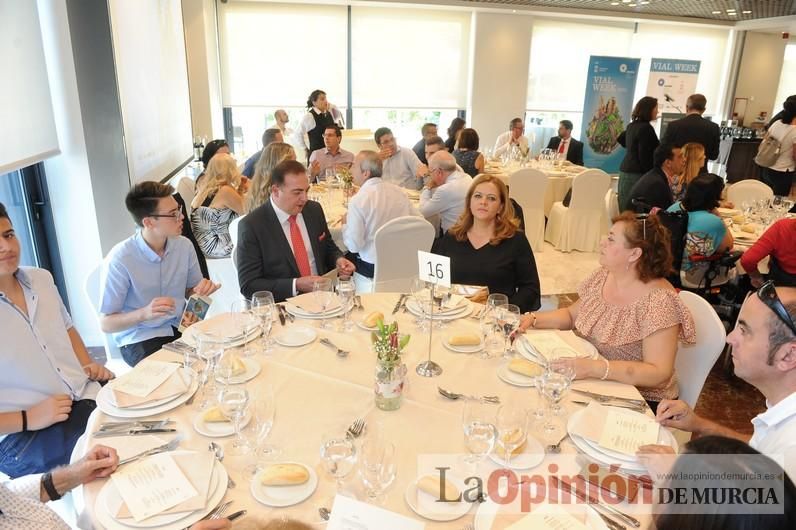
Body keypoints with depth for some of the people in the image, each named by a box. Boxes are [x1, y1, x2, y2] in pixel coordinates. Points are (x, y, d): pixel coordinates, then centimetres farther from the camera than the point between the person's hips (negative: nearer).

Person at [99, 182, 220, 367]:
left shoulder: (184, 245, -1)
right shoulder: (119, 260, -16)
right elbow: (106, 323, -10)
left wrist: (202, 290, -9)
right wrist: (144, 313, -28)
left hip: (180, 328, 5)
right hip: (140, 339, -5)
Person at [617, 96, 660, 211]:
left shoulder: (631, 126, 13)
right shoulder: (646, 128, -12)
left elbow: (620, 139, 33)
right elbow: (644, 156, -16)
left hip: (625, 170, 9)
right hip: (637, 173, -9)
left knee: (625, 211, 9)